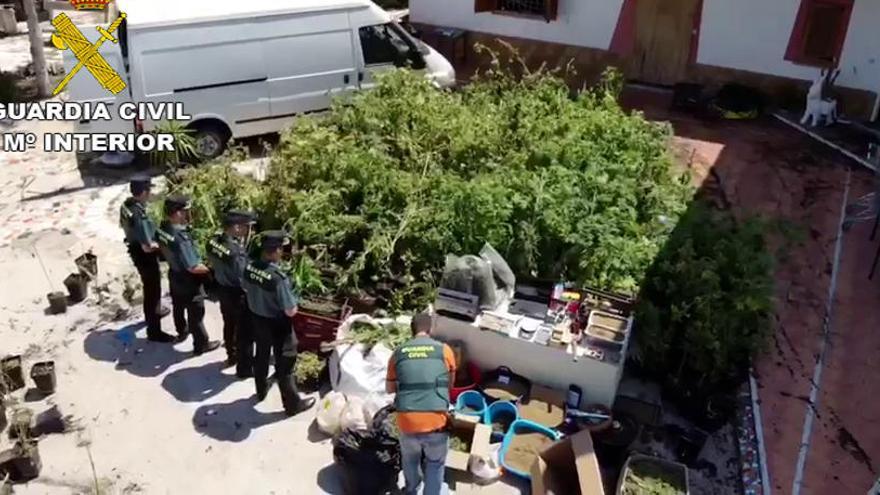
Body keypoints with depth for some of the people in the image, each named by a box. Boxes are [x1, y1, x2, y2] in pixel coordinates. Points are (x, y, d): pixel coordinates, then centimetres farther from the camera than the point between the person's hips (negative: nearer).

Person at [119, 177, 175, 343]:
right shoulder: (140, 215, -32)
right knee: (153, 290, 3)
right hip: (145, 256, -10)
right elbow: (147, 247, -35)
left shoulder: (127, 204, -3)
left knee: (149, 287, 29)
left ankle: (153, 312, 52)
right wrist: (159, 245, -14)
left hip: (135, 250, 10)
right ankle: (154, 331, 14)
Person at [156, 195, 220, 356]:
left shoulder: (162, 228, -12)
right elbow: (193, 267, -31)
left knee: (178, 306, 29)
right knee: (196, 313, 11)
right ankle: (201, 344, 28)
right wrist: (210, 268, -15)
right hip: (189, 281, -8)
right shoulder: (180, 238, -38)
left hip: (174, 276, 8)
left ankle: (182, 332, 53)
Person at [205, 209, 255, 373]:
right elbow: (243, 278, -28)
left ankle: (231, 356, 48)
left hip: (222, 289, 8)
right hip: (237, 294, -8)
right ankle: (245, 368, 24)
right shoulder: (236, 251, -33)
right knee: (245, 330, 10)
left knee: (229, 324, 27)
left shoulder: (213, 241, -8)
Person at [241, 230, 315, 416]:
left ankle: (261, 390, 49)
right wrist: (293, 303, -6)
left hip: (256, 319, 7)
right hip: (277, 325, -7)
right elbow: (291, 311, -26)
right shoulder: (278, 277, -34)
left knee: (261, 355, 27)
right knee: (284, 365, 9)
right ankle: (293, 404, 24)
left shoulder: (249, 267, -12)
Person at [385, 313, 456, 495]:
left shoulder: (398, 353, 5)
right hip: (436, 423, -2)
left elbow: (389, 389, 16)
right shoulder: (444, 350, -1)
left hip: (407, 422, 3)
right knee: (435, 462, 25)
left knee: (410, 458, 31)